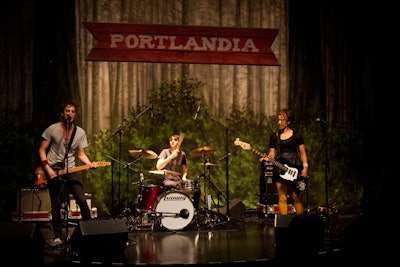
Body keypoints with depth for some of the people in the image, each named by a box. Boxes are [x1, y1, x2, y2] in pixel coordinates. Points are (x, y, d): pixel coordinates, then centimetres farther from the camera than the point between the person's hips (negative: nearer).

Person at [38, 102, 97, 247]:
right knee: (56, 205, 0)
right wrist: (47, 168, -11)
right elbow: (42, 150, 0)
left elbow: (81, 154, 7)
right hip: (53, 170, -2)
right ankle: (58, 237, 10)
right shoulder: (52, 129, -4)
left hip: (70, 169, 2)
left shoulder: (80, 132, 3)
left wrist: (90, 164, -12)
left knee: (82, 200, -11)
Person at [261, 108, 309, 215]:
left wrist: (305, 168, -5)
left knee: (296, 198, 0)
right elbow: (272, 153, 8)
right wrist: (267, 158, -15)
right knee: (282, 198, 0)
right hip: (280, 169, 1)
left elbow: (302, 153, 5)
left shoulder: (296, 135, 5)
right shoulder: (274, 136, 9)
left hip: (294, 169, -1)